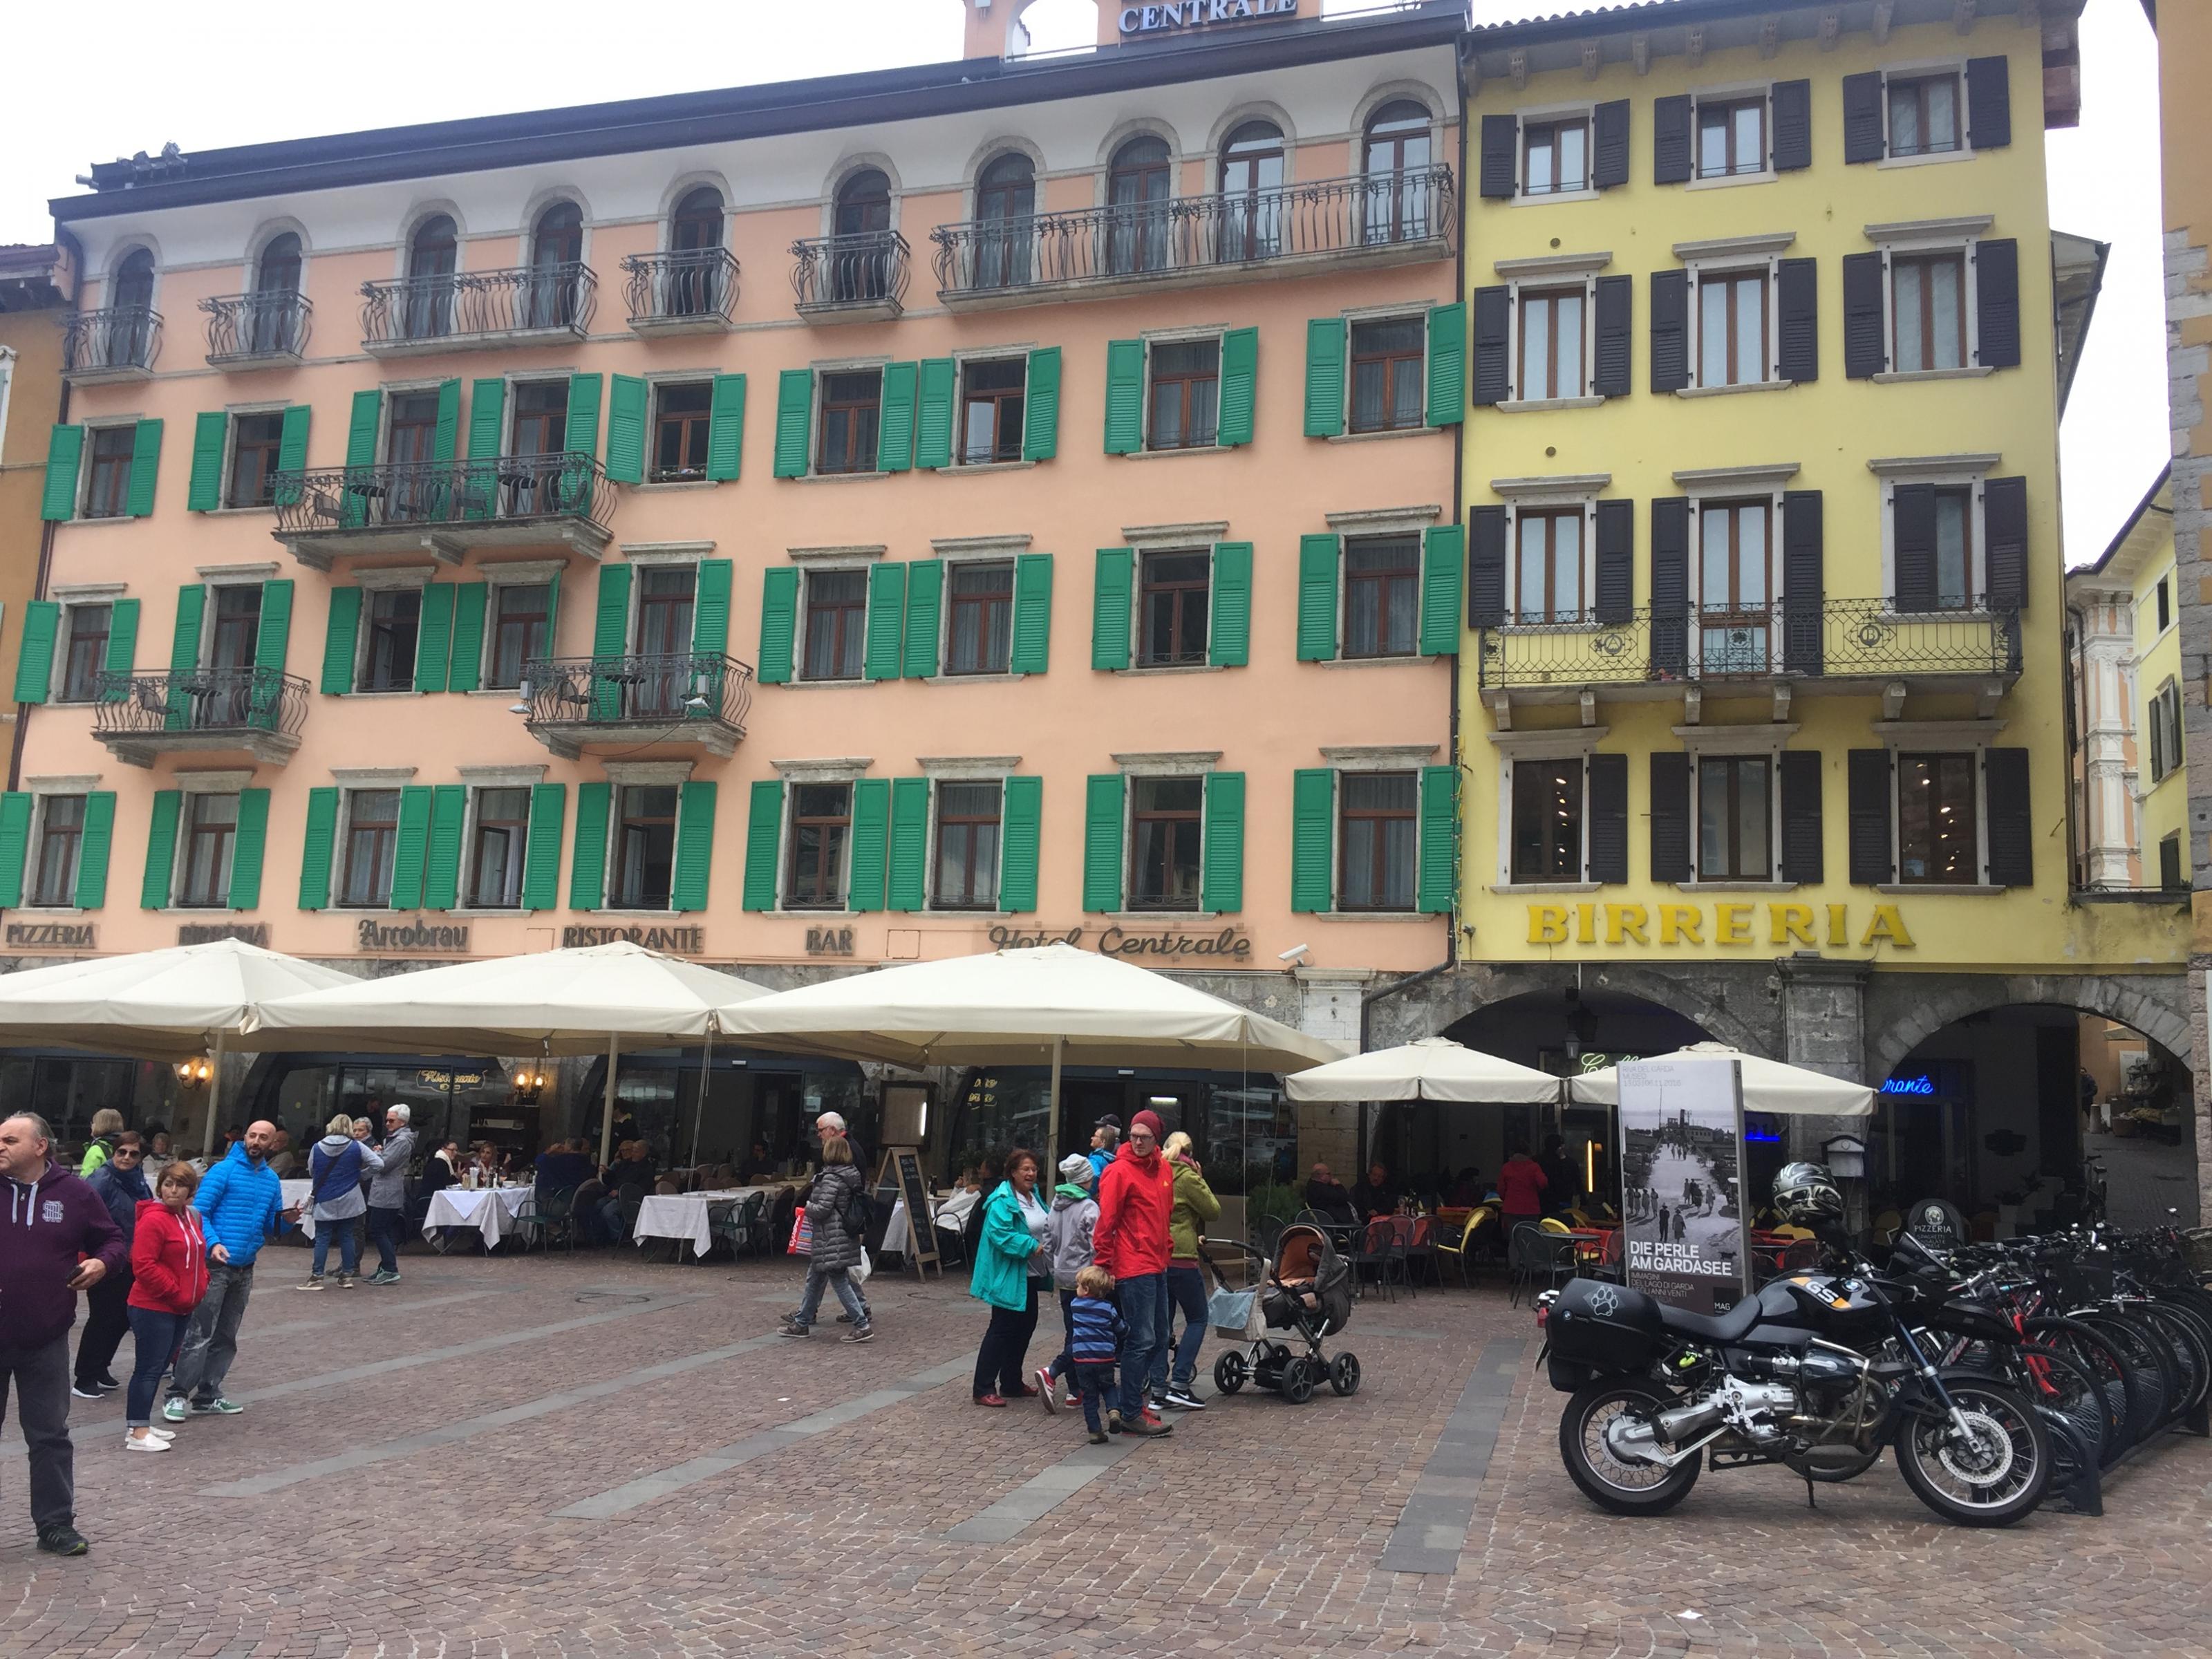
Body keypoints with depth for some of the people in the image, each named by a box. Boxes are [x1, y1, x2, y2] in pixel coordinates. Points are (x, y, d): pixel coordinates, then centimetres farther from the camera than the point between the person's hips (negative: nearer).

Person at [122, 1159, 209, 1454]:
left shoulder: (189, 1218, 12)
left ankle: (141, 1425, 24)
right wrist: (175, 1292, -18)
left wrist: (200, 1285, 7)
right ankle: (137, 1433, 0)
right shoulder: (153, 1219, -17)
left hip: (181, 1308, 9)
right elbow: (144, 1265, -22)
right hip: (153, 1308, -9)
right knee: (149, 1368, -5)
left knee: (159, 1366, 15)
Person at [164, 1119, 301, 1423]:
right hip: (215, 1264, -7)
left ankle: (208, 1395, 21)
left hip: (245, 1269, 7)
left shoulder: (272, 1180, 12)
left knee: (225, 1337, 12)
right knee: (199, 1335, -9)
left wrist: (286, 1220, -6)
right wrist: (213, 1243, -27)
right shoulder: (224, 1170, -7)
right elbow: (199, 1211, -12)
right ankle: (177, 1395, -2)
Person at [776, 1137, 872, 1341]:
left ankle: (862, 1326, -6)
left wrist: (808, 1207, -1)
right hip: (844, 1235, 10)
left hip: (831, 1238, -10)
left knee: (839, 1282, -5)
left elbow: (823, 1209, -21)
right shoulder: (850, 1175, 10)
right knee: (814, 1279, 18)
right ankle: (802, 1323, 27)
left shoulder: (831, 1178, -17)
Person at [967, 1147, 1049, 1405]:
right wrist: (1032, 1246, -25)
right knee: (1002, 1329, -7)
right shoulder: (1002, 1201, -17)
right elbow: (1000, 1235, -27)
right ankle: (984, 1389, -2)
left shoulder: (1034, 1196, 12)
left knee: (1025, 1326, 15)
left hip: (1029, 1275, 10)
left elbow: (1045, 1227, 26)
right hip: (1008, 1277, -10)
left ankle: (1012, 1383, 27)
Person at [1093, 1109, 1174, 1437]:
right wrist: (1104, 1265, -13)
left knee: (1158, 1336, 15)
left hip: (1157, 1265, 9)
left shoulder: (1164, 1169, 10)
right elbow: (1106, 1223, -13)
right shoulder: (1119, 1171, -13)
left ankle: (1135, 1400, 27)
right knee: (1141, 1339, -7)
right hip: (1134, 1267, -9)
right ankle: (1131, 1414, -1)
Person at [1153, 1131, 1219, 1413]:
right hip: (1180, 1257, -6)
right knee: (1197, 1319, 6)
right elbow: (1213, 1210, -3)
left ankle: (1158, 1389, 9)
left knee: (1161, 1323, 11)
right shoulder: (1186, 1177, -8)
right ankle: (1179, 1384, -2)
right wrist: (1201, 1179, 8)